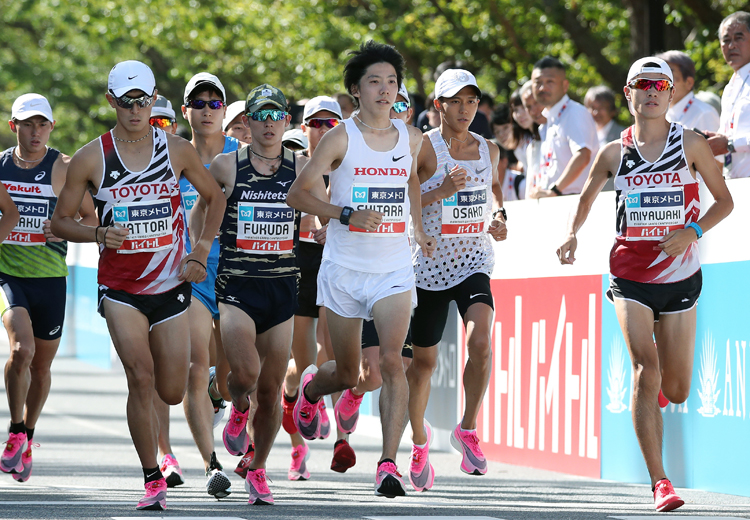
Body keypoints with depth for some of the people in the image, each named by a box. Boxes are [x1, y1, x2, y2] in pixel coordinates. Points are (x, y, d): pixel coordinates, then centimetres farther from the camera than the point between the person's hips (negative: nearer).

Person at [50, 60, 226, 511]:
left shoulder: (178, 151, -2)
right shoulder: (90, 160, -5)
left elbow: (215, 197, 14)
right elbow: (60, 221, 3)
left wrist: (202, 250, 2)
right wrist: (98, 234, -17)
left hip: (171, 284, 2)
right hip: (120, 287, -2)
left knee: (172, 393, 2)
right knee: (141, 378, -18)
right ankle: (153, 480, -9)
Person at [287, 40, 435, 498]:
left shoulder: (411, 139, 5)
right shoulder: (341, 139, -7)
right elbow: (298, 193, -7)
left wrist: (417, 228, 17)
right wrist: (347, 214, -20)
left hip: (394, 270, 2)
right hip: (345, 267, -2)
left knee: (392, 361, -17)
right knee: (347, 374, 10)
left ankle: (389, 463, -19)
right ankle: (311, 387, 47)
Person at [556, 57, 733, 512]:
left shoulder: (690, 144, -1)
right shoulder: (615, 153, 3)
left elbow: (724, 199, 4)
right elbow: (588, 196, 19)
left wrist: (693, 232, -13)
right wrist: (573, 235, 2)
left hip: (680, 275, 0)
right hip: (630, 274, 0)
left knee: (676, 390, 4)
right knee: (646, 369, -18)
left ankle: (649, 398, 44)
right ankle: (659, 482, -15)